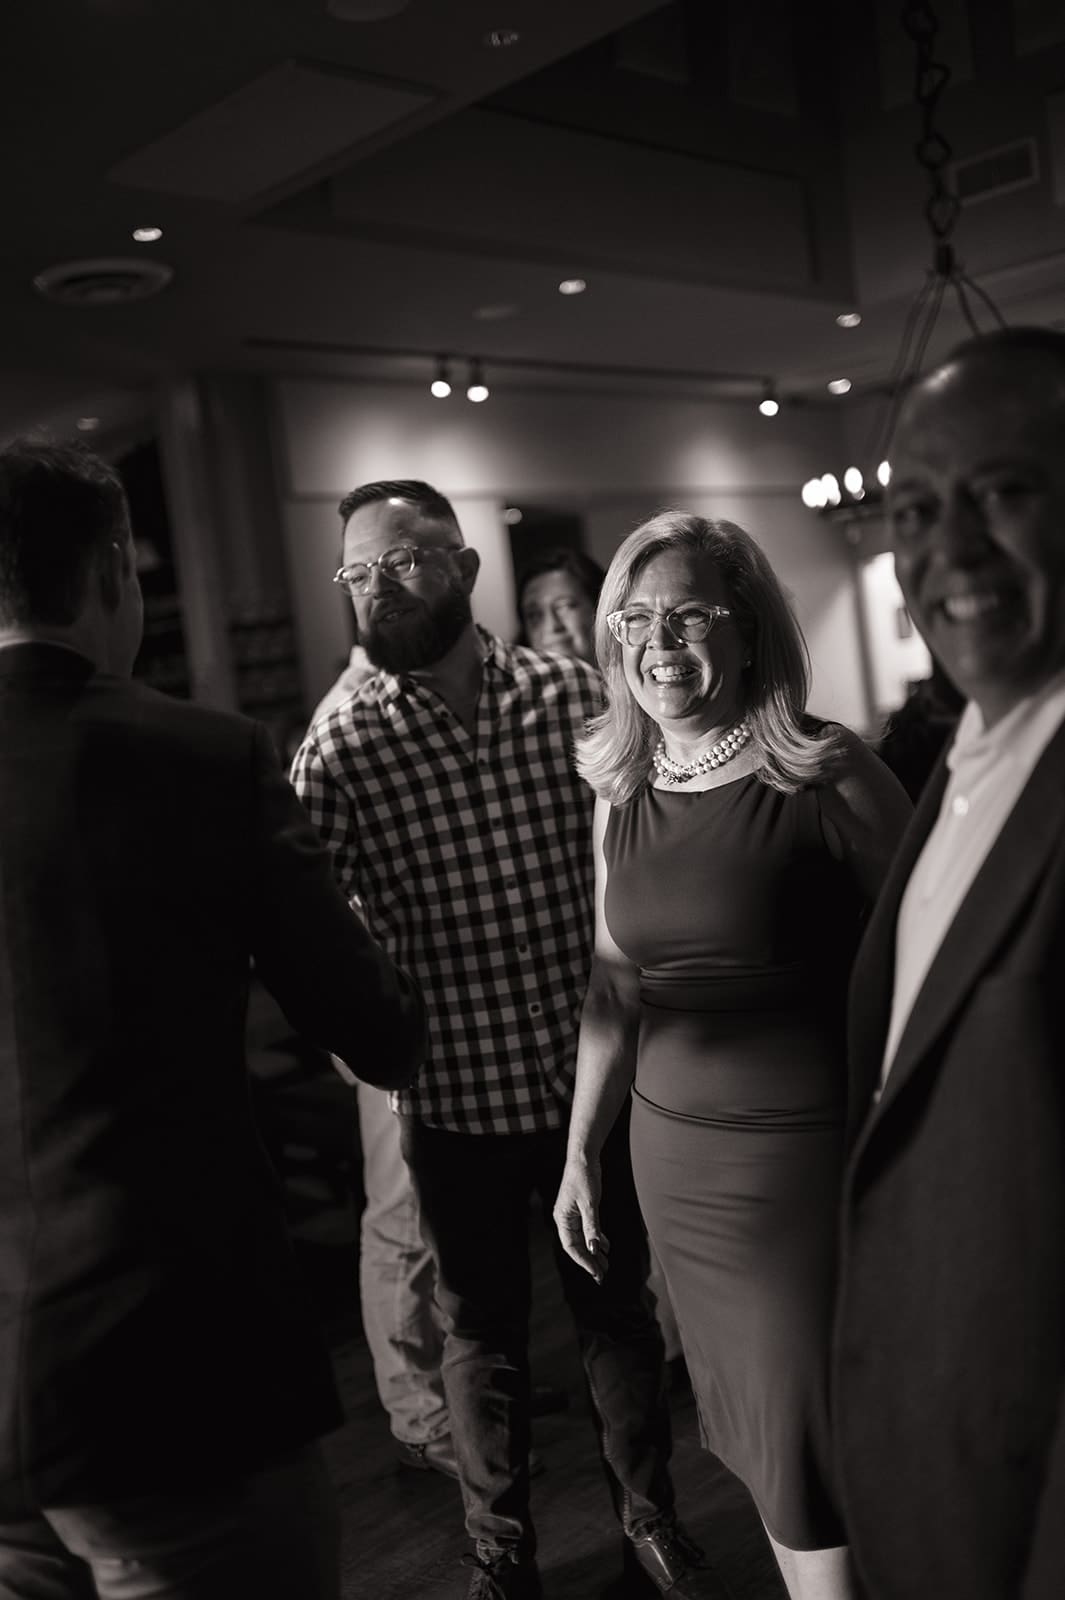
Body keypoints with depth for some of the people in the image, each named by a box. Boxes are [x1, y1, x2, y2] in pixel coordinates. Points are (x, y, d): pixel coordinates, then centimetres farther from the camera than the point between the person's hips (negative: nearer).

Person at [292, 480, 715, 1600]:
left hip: (593, 1078, 2)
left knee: (617, 1307, 20)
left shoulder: (575, 699, -6)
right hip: (454, 1100, -1)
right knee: (483, 1335, 17)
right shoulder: (335, 753, -10)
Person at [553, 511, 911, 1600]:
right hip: (669, 1151, 5)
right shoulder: (621, 796, 4)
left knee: (817, 1465, 7)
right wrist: (581, 1153, 14)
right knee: (751, 1435, 19)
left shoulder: (827, 778, -13)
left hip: (806, 1151, -5)